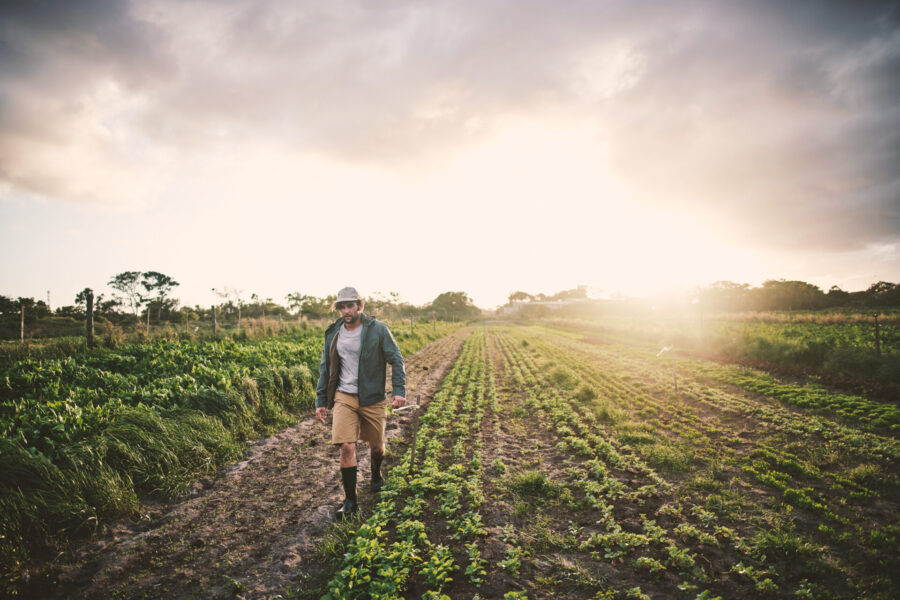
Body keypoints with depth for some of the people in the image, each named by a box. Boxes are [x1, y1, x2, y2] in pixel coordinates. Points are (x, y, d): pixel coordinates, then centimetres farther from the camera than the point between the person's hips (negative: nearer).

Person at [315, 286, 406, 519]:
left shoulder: (378, 330, -7)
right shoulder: (333, 333, 2)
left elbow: (396, 360, -3)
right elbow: (325, 368, 11)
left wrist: (399, 390, -14)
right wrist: (320, 401, 8)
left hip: (372, 398, -1)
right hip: (344, 397, 1)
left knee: (376, 445, 13)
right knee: (347, 448, -11)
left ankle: (376, 475, 47)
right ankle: (350, 501, 4)